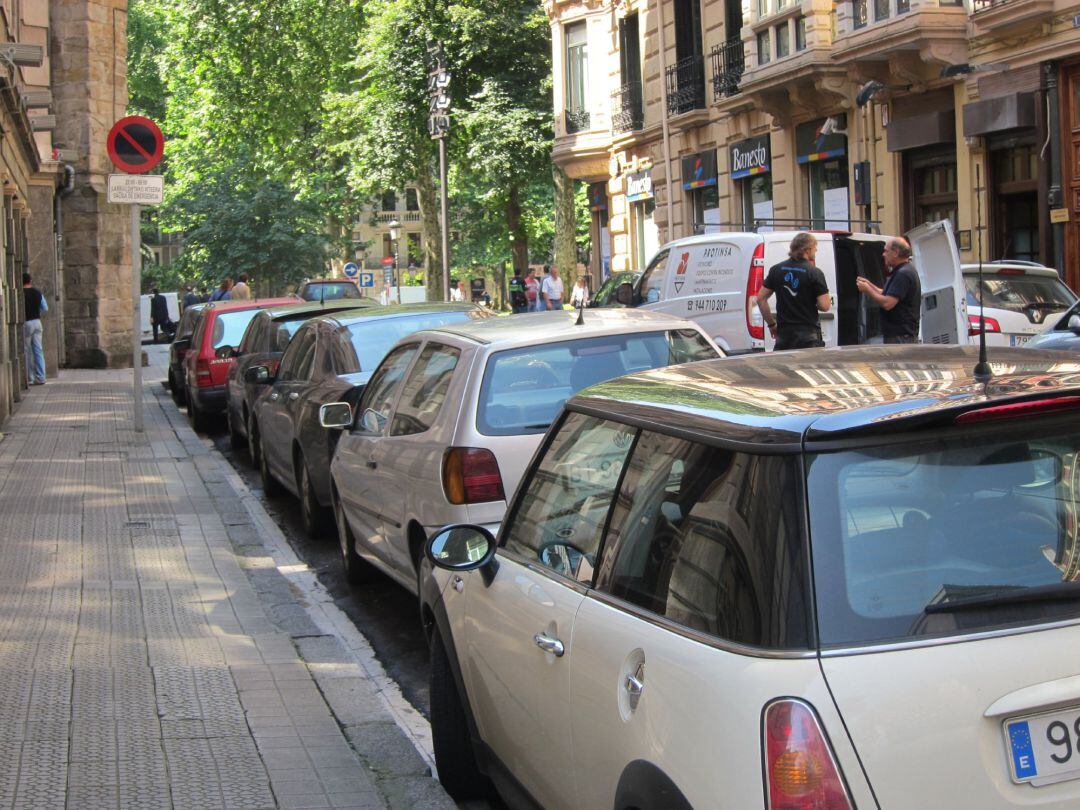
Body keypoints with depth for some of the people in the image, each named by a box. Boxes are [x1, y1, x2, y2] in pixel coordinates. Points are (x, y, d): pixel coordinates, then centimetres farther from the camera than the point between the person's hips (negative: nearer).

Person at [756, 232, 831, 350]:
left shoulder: (776, 270, 5)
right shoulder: (815, 273, -9)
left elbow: (761, 298, 7)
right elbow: (824, 306, -12)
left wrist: (771, 323, 15)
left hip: (783, 333, 4)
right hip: (809, 335, -4)